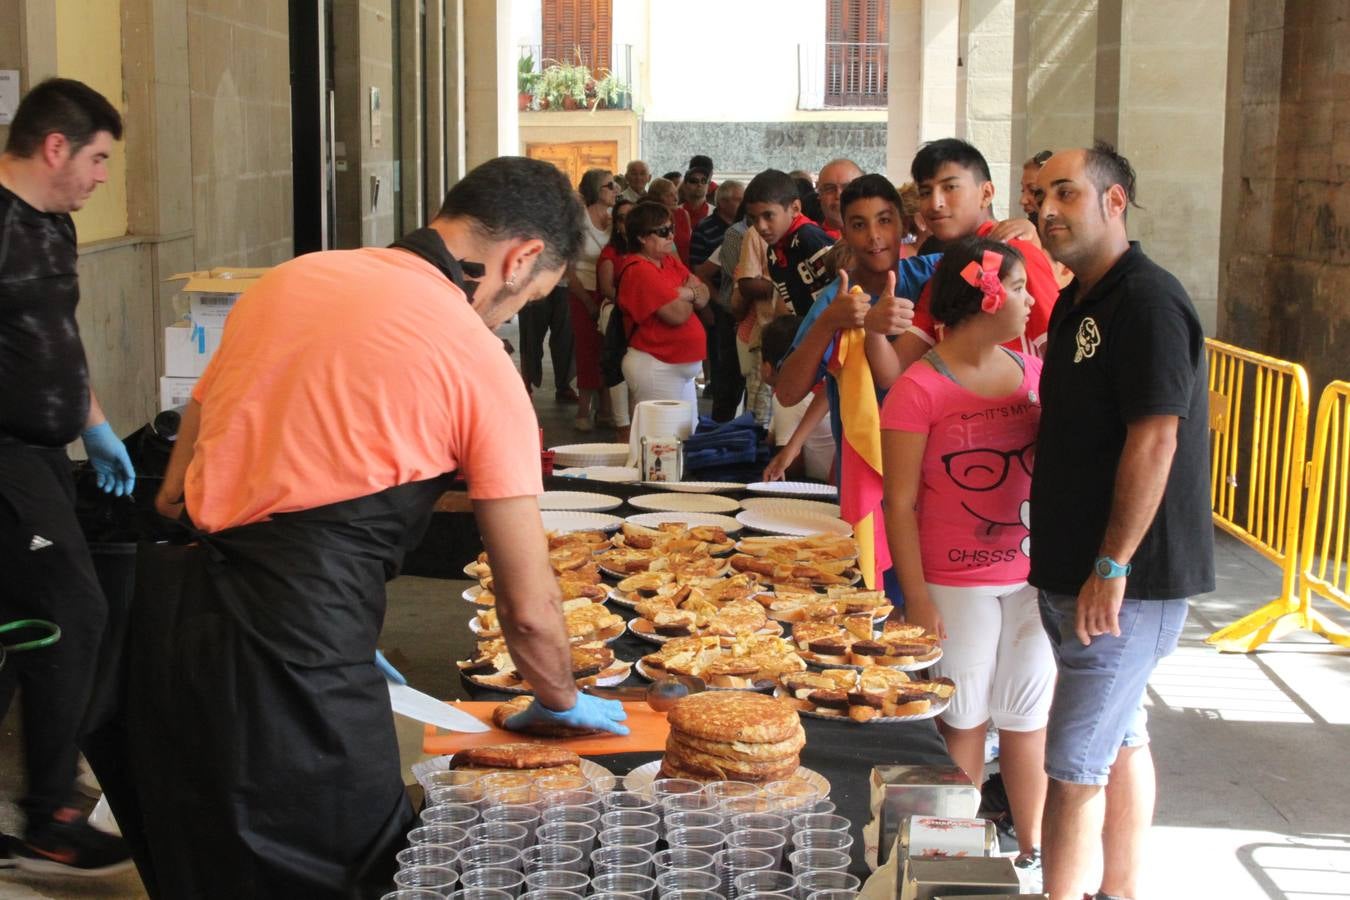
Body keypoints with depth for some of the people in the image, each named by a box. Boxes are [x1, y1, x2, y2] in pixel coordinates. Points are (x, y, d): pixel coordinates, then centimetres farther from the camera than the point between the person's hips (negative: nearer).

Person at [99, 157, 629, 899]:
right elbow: (529, 606, -1)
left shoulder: (286, 281, 13)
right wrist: (562, 700, 20)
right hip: (295, 650, -7)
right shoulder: (479, 361, -4)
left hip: (177, 611, 7)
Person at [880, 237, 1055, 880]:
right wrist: (916, 599, -12)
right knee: (964, 718, 5)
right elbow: (900, 504, -9)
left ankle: (1032, 848, 26)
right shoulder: (919, 388, -10)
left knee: (1029, 715, 12)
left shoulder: (1033, 373, 5)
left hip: (1033, 577, 5)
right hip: (957, 583, -5)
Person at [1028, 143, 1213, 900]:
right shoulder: (1081, 302, 13)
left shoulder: (1147, 300, -17)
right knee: (1121, 741, 18)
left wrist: (1112, 567, -23)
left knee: (1077, 765, -6)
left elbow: (1154, 440, -23)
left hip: (1129, 582, -10)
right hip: (1082, 569, 10)